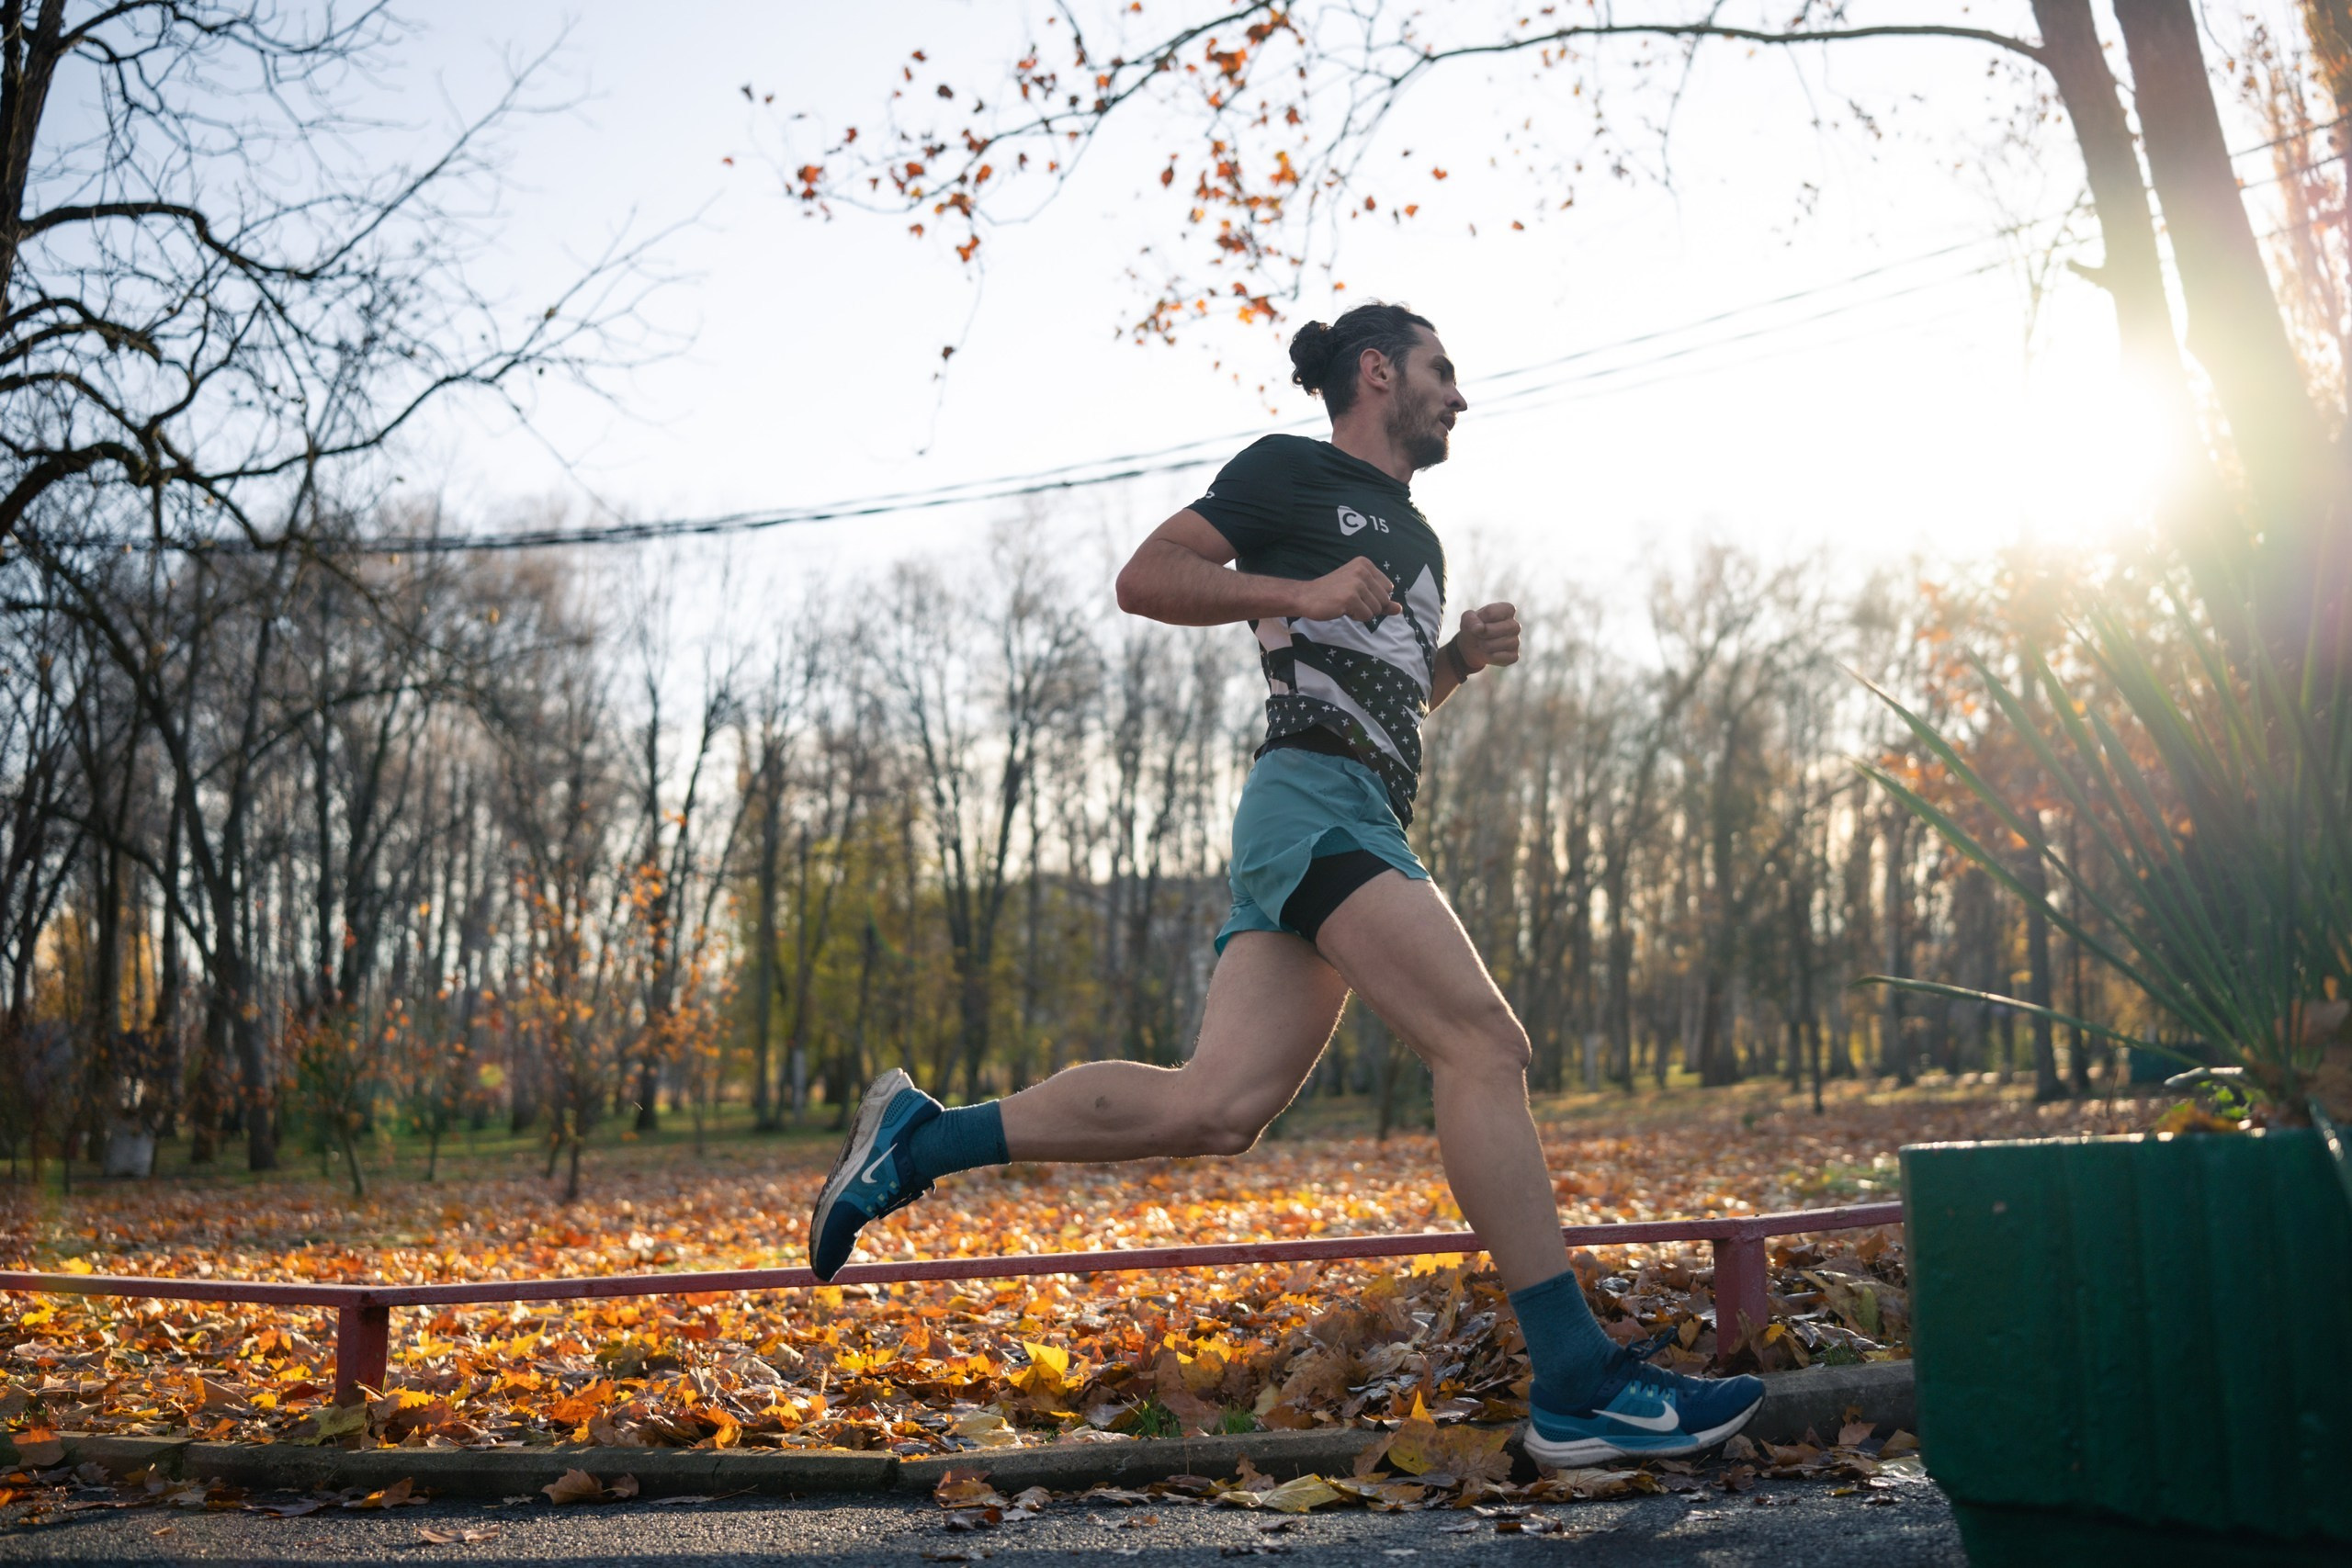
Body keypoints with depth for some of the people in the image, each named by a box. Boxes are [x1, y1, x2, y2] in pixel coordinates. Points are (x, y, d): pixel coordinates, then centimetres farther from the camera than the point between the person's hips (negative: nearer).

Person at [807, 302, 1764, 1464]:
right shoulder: (1292, 472, 5)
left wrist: (1462, 656, 17)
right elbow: (1145, 576, -2)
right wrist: (1300, 592, -13)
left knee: (1213, 1107, -4)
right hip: (1314, 799, -9)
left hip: (1360, 822, 9)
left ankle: (922, 1138, 5)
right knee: (1483, 1044, -17)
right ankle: (1577, 1382, -15)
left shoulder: (1413, 538, 30)